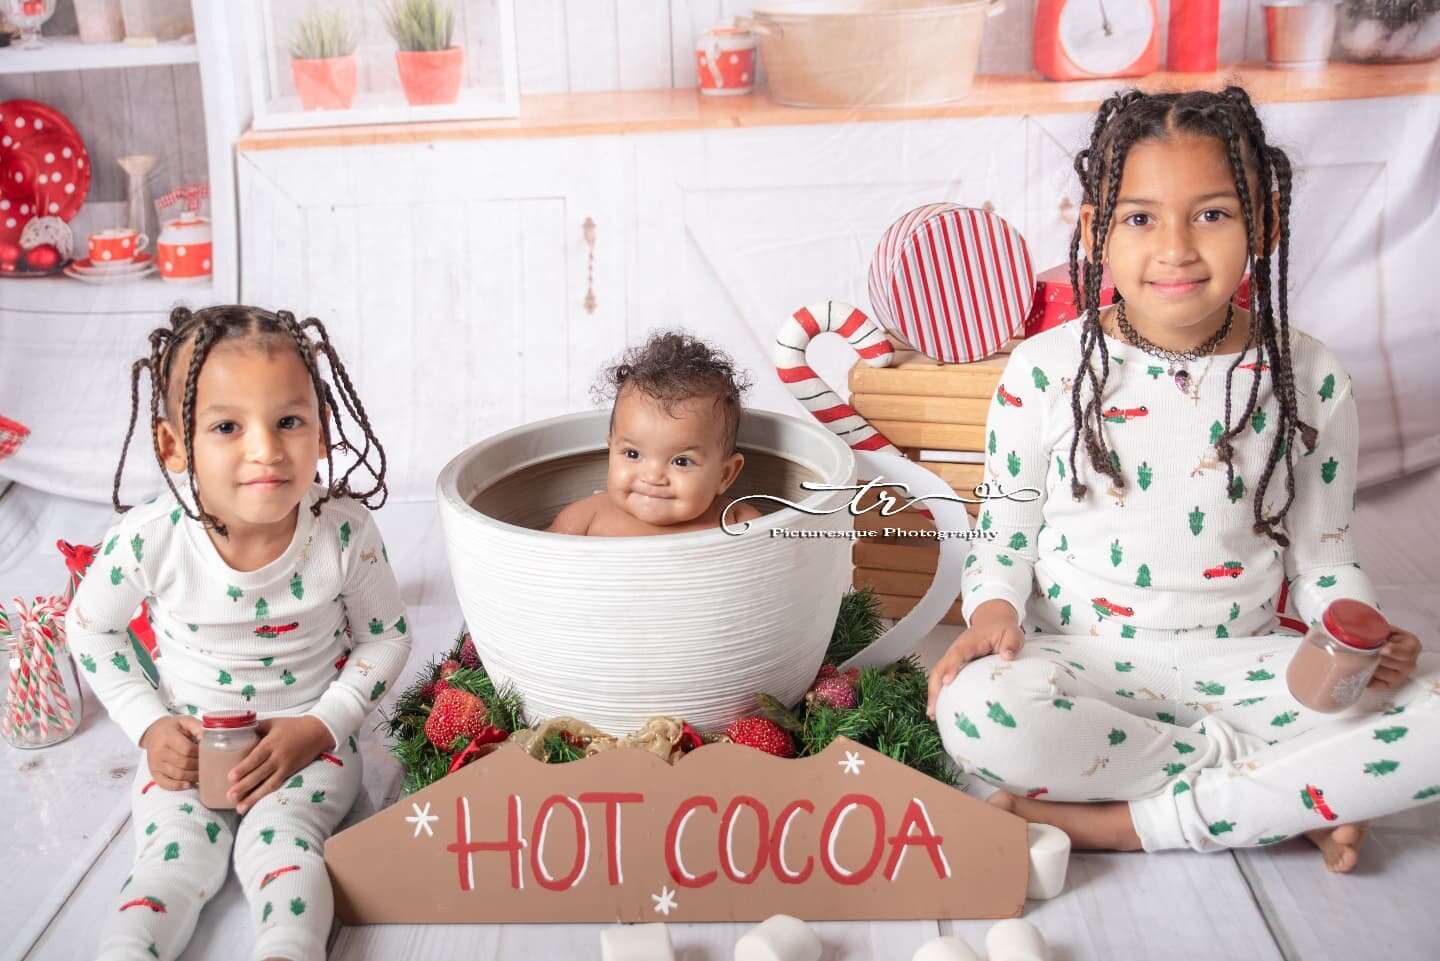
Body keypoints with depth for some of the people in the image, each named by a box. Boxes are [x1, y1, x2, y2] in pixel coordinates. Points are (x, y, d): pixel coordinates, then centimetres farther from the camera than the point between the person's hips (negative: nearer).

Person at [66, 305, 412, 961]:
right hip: (187, 745, 1)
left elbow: (386, 636, -4)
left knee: (279, 844, -21)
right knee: (174, 855, -15)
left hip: (309, 737, -1)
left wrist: (320, 727, -14)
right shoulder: (148, 540, -20)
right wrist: (149, 726, -6)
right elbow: (90, 627, 1)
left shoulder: (344, 530, -20)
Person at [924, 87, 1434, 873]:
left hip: (1236, 661, 2)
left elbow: (1322, 559, 8)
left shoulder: (1309, 382, -1)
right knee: (976, 711, -35)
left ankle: (1129, 821, -19)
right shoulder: (1044, 371, -6)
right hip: (1081, 659, -1)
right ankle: (1293, 796, -15)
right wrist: (993, 608, -16)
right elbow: (1004, 535, 4)